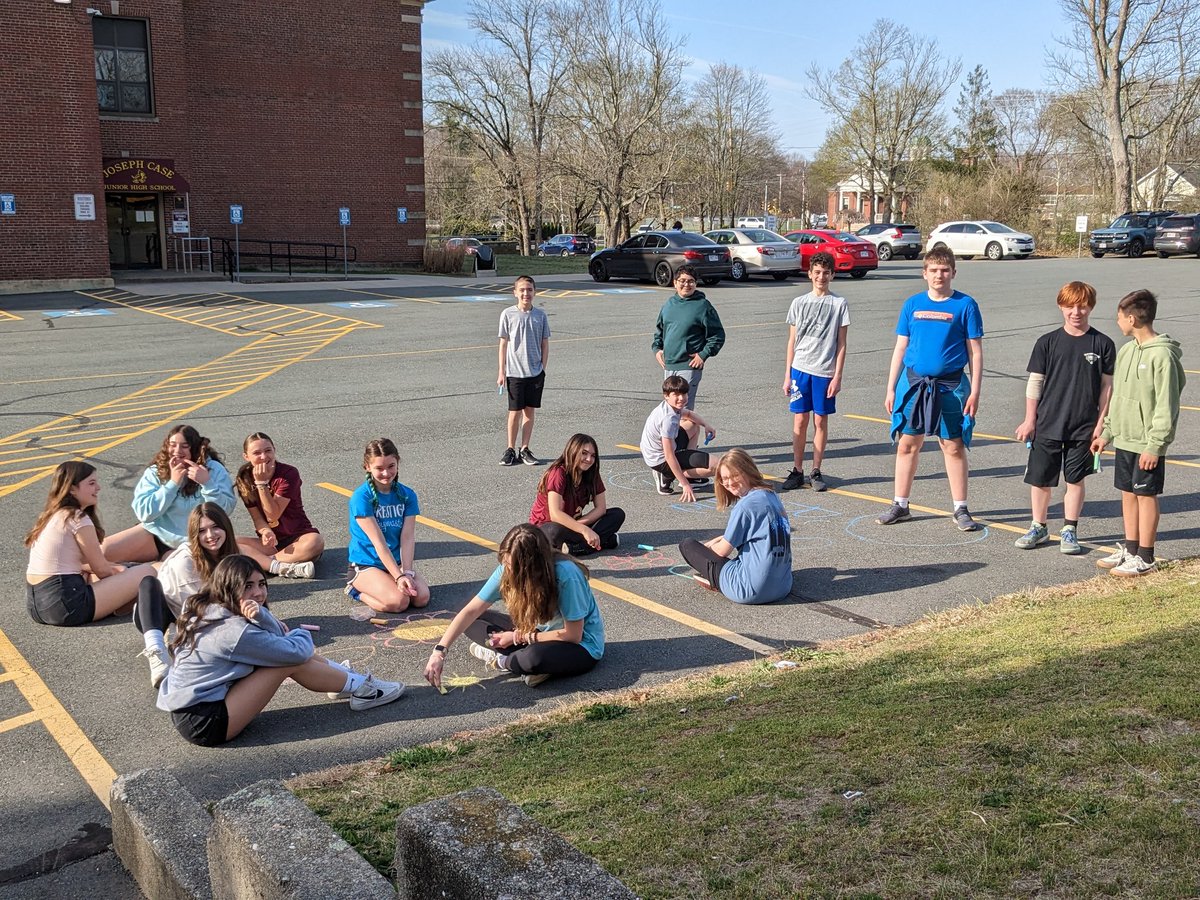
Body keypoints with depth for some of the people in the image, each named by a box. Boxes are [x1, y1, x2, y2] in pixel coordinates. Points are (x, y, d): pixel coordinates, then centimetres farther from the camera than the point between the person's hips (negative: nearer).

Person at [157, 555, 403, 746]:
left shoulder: (206, 611, 3)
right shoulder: (234, 632, -24)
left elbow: (278, 636, 1)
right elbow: (299, 651, -17)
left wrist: (262, 617, -21)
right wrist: (302, 634, 6)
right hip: (205, 724, -9)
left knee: (283, 647, 7)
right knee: (291, 661, -11)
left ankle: (343, 675, 23)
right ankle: (360, 689, 7)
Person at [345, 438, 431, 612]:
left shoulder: (407, 495, 0)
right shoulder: (361, 497, -15)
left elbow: (408, 538, -8)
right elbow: (379, 542, -19)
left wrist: (407, 572, -20)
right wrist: (399, 576, -24)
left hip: (397, 562, 5)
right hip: (366, 565, -5)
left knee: (422, 597, -20)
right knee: (398, 601, -27)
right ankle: (357, 590, 1)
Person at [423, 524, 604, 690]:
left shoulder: (565, 575, -32)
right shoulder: (508, 570, -16)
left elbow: (573, 635, -24)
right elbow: (471, 611, -14)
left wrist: (519, 638, -19)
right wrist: (439, 652, -24)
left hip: (581, 646, -6)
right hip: (540, 631, 6)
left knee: (534, 657, -37)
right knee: (474, 622, -4)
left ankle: (502, 661, -5)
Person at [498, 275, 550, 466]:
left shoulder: (540, 315, 2)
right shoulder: (508, 314, -3)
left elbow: (545, 344, 7)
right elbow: (503, 344, 0)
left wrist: (542, 368, 1)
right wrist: (501, 372, -1)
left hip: (535, 372, 2)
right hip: (514, 372, -2)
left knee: (530, 411, 8)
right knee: (515, 412, 3)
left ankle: (525, 449, 17)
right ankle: (511, 450, 14)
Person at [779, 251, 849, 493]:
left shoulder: (839, 304, 1)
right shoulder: (799, 303, 7)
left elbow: (841, 344, 1)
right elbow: (792, 342, 9)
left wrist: (837, 376, -5)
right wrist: (787, 375, 5)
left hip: (825, 371, -1)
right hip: (800, 369, 2)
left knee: (820, 421, 4)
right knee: (799, 421, 4)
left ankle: (816, 471, 13)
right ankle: (797, 471, 12)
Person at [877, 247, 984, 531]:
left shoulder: (965, 305, -1)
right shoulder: (913, 304, 7)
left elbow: (975, 352, 0)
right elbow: (900, 348, 10)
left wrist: (975, 392, -6)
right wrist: (891, 389, 7)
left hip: (950, 386, -2)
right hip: (913, 382, 3)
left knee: (954, 447, 3)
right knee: (907, 445, 7)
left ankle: (961, 510, 14)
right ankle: (900, 506, 19)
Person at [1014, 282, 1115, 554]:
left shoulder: (1103, 344, 0)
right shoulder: (1047, 342, 0)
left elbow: (1107, 386, 3)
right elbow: (1035, 382, 3)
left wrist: (1101, 423, -1)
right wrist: (1029, 420, 0)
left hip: (1084, 427, 0)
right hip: (1047, 426, 0)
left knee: (1076, 480, 7)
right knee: (1040, 479, 6)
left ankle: (1069, 531, 19)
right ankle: (1039, 527, 23)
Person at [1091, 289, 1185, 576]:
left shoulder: (1162, 354, -17)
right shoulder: (1126, 351, 9)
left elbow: (1166, 406, -17)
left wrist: (1155, 445, -19)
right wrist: (1107, 433, 16)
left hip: (1148, 444, -8)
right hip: (1125, 440, 8)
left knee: (1146, 496, 1)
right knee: (1127, 493, 14)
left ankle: (1145, 558, 10)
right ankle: (1130, 549, 25)